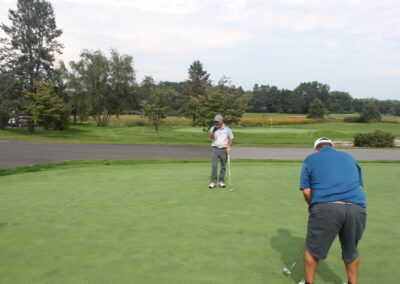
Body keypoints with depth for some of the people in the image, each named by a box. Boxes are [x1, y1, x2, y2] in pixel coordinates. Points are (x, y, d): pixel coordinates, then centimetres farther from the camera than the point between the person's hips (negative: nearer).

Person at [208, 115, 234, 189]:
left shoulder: (227, 129, 4)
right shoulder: (213, 128, 3)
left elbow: (231, 138, 7)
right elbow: (211, 137, -11)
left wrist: (229, 147, -5)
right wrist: (214, 131, -29)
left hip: (224, 149, 1)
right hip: (215, 149, -1)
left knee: (223, 166, 6)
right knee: (214, 165, -10)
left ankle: (221, 181, 16)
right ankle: (213, 181, -3)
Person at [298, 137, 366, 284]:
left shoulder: (310, 159, 16)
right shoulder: (349, 157, 26)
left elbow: (307, 191, 7)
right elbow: (360, 186, 24)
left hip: (325, 207, -3)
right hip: (356, 208, 4)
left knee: (312, 249, 16)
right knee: (351, 251, 25)